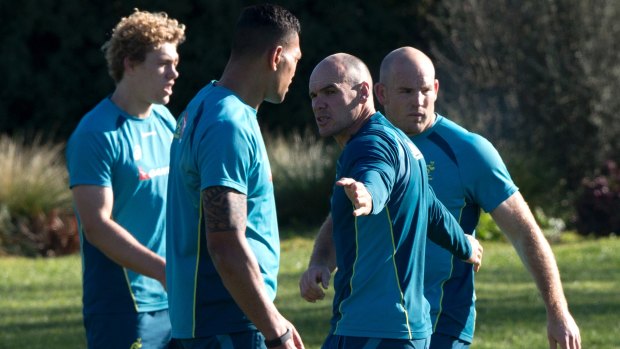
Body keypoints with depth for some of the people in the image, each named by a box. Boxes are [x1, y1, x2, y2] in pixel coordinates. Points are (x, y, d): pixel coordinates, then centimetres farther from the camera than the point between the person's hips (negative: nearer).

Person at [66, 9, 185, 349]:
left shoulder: (165, 120, 12)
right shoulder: (96, 136, -13)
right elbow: (97, 226, -19)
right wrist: (165, 271, -25)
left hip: (173, 300, 8)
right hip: (124, 306, -8)